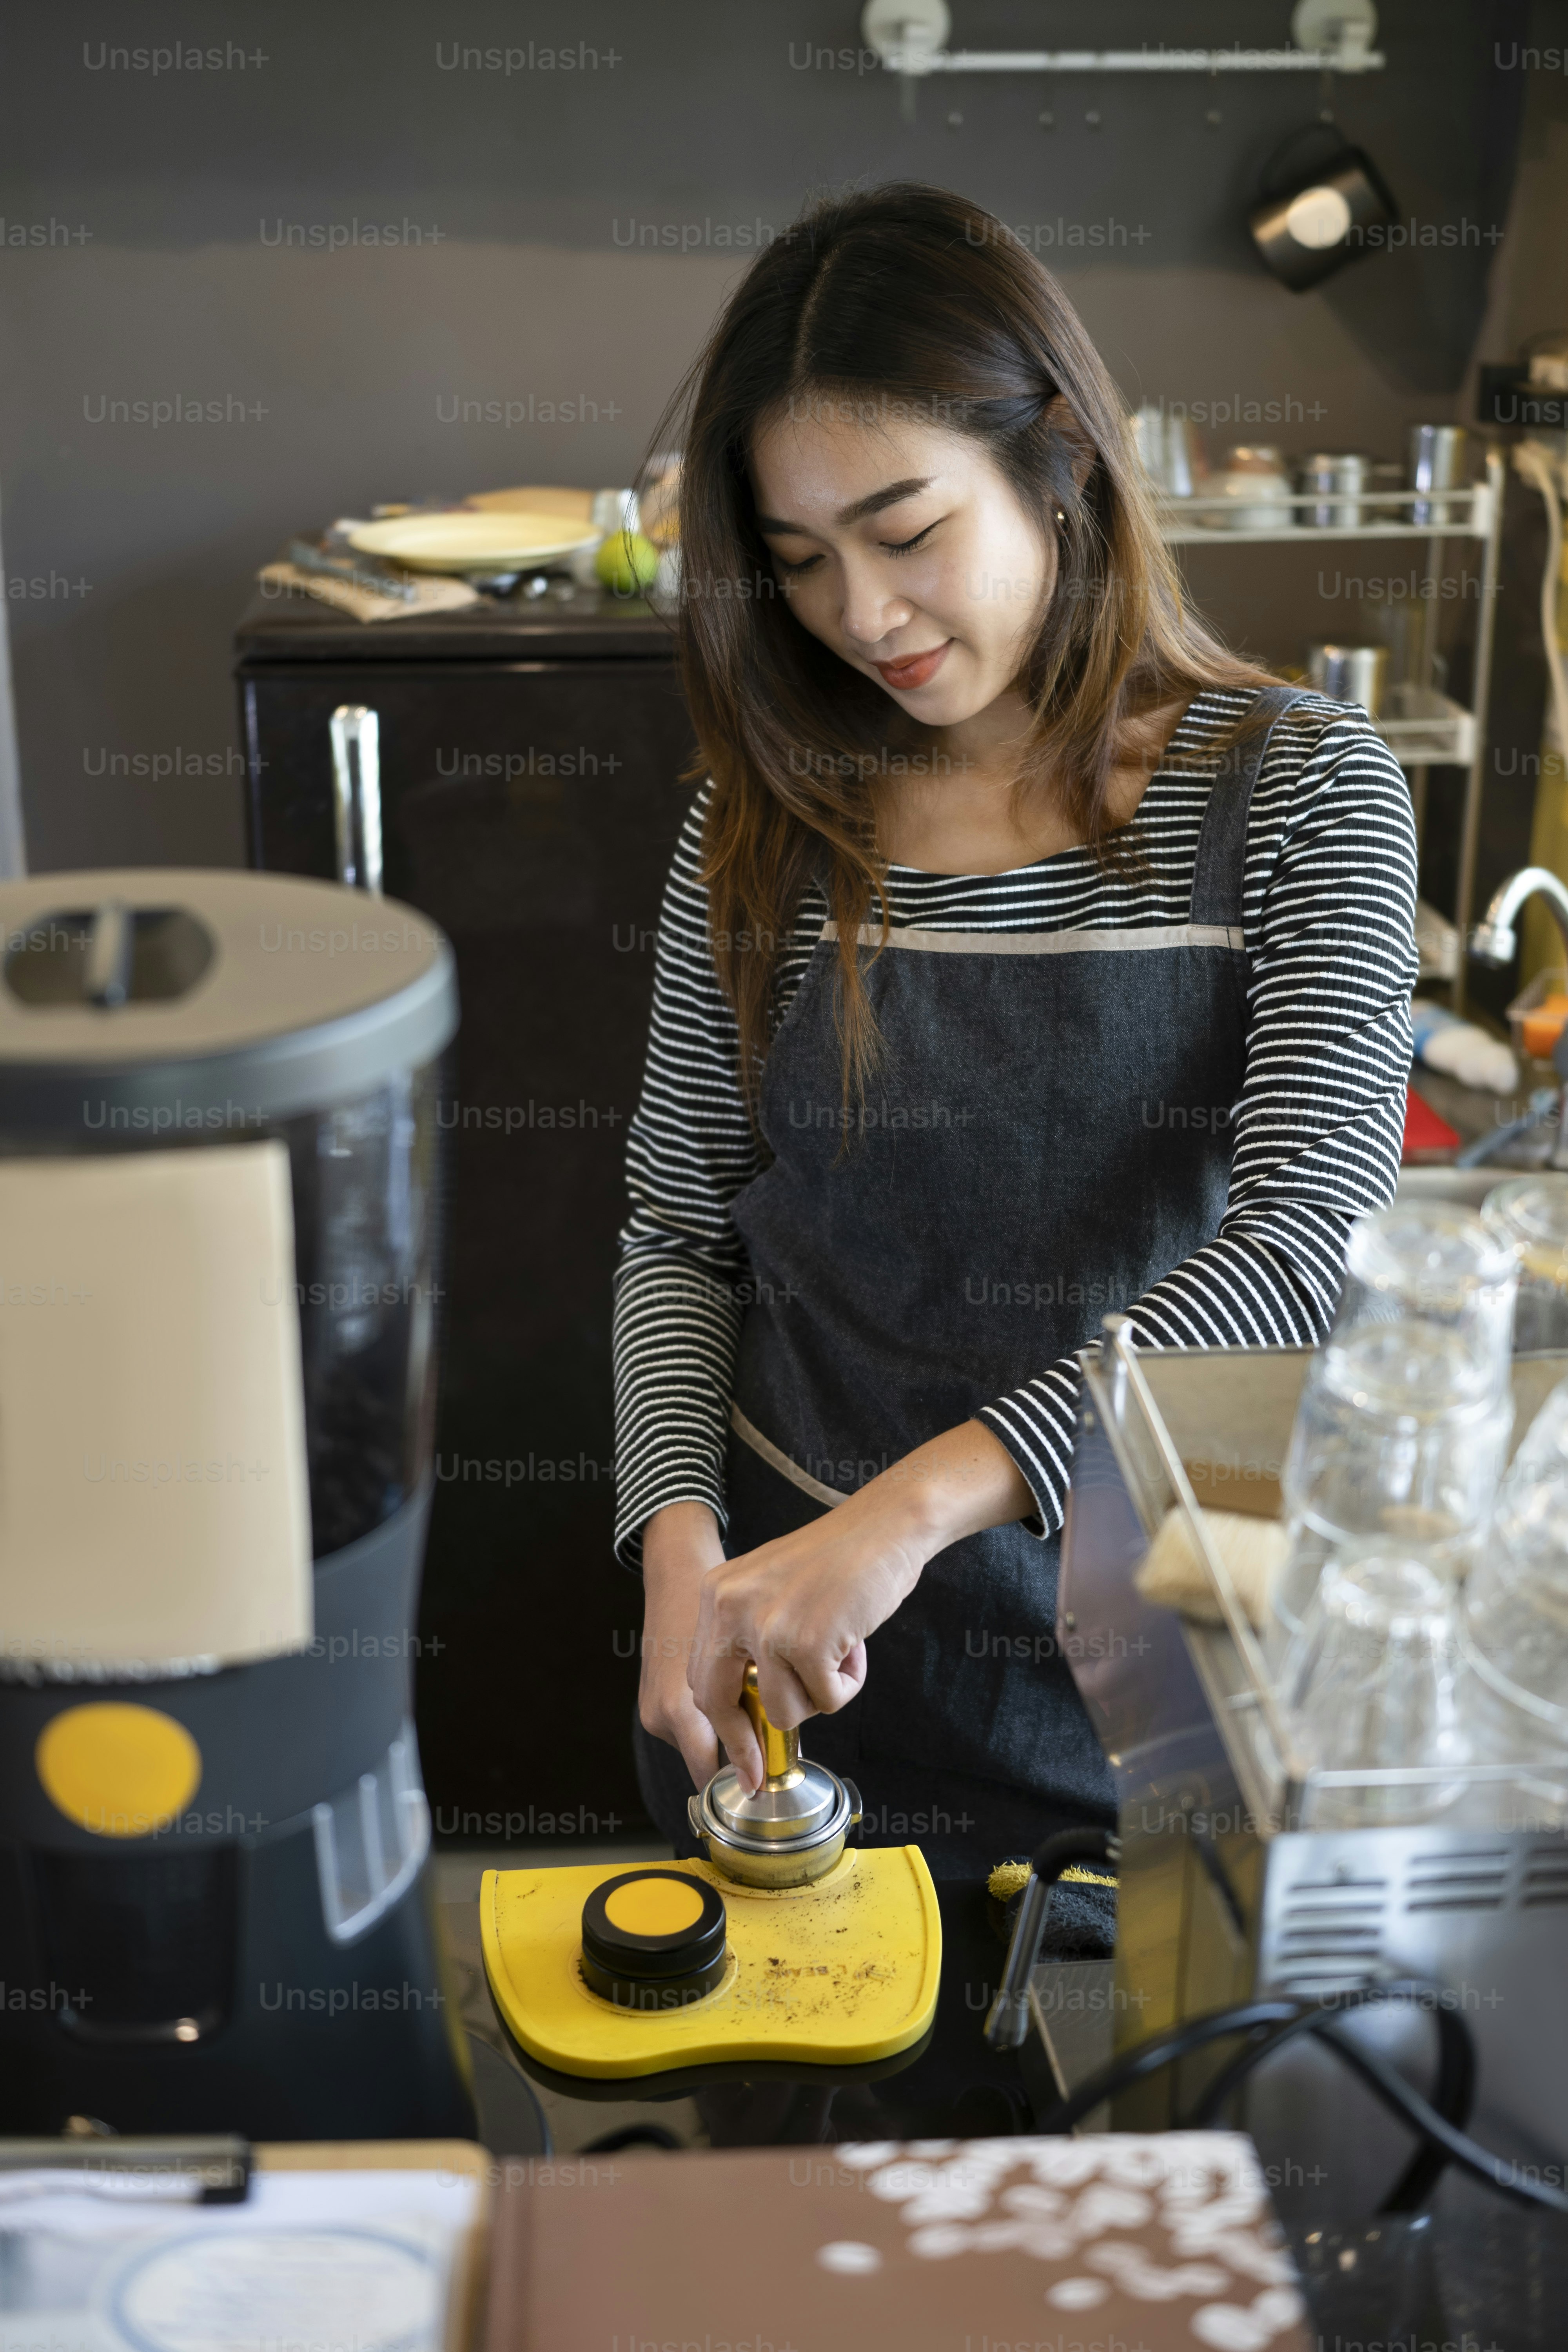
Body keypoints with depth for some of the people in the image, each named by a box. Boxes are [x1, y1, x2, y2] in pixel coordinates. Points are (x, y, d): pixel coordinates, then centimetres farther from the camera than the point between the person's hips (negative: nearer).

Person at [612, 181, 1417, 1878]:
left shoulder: (1297, 790, -10)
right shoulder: (763, 828, -3)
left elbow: (1305, 1235, -22)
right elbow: (680, 1237, 3)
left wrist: (917, 1499, -33)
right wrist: (682, 1543, -15)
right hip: (787, 1631, 2)